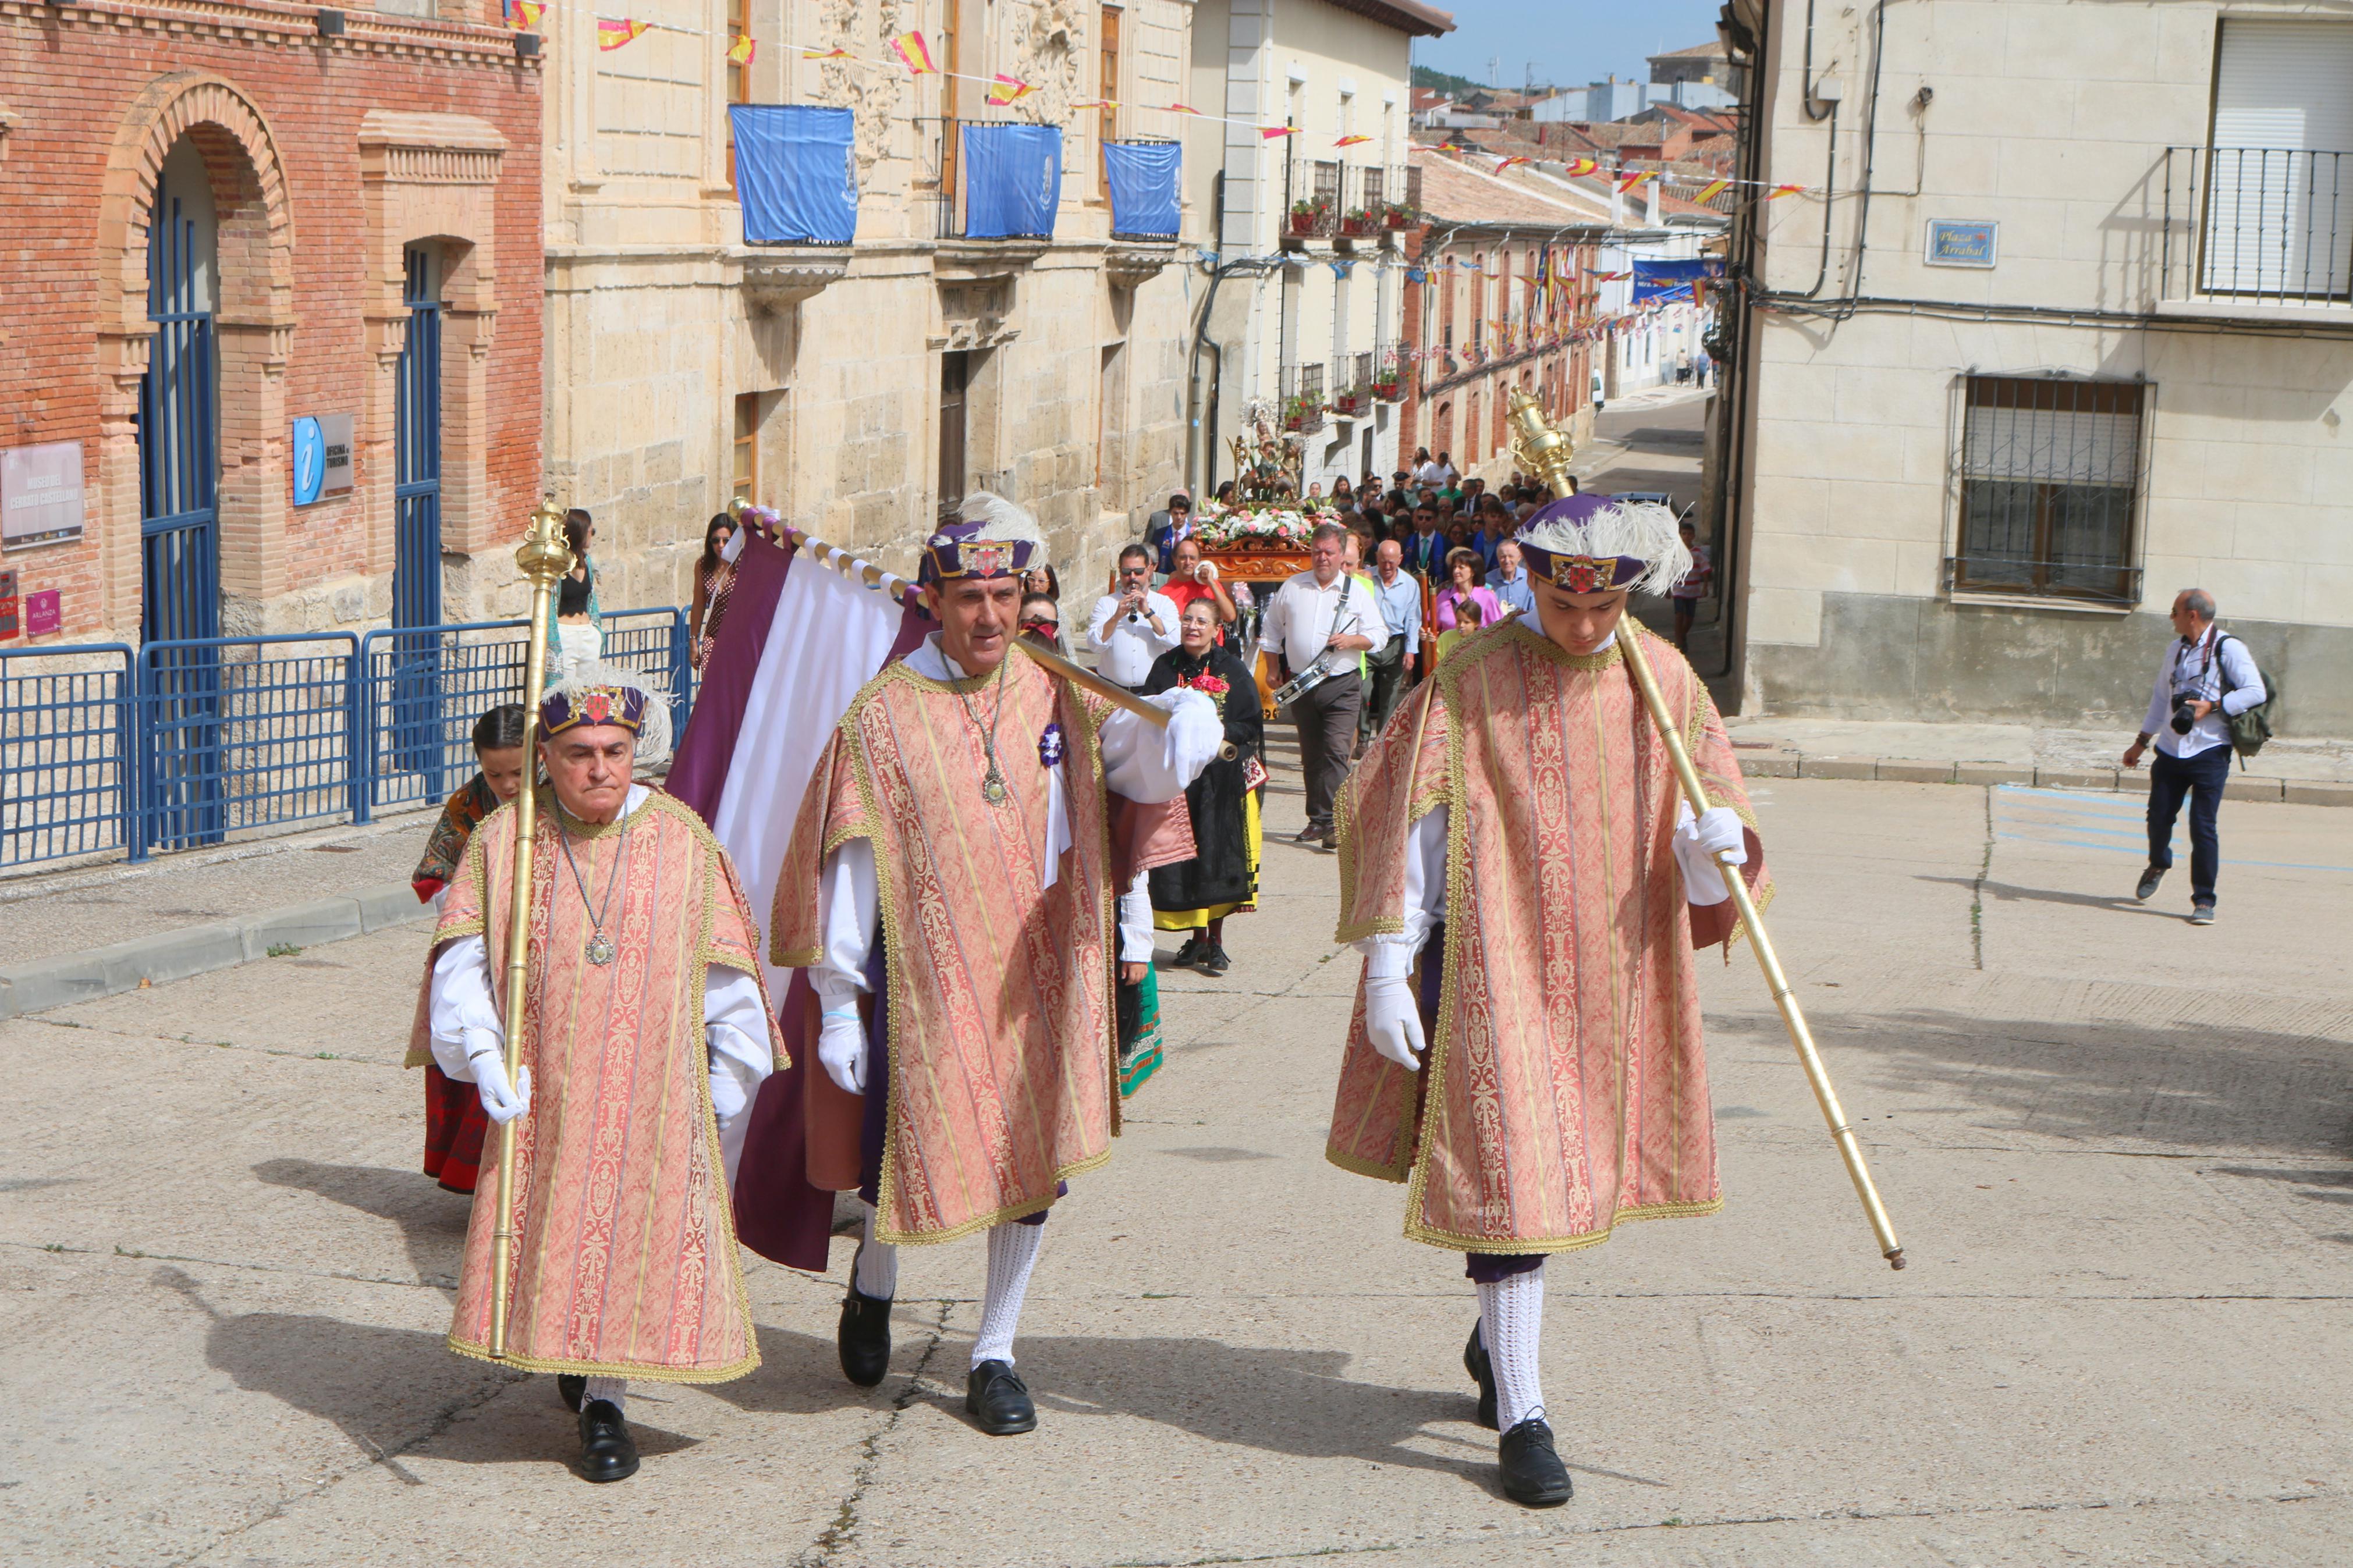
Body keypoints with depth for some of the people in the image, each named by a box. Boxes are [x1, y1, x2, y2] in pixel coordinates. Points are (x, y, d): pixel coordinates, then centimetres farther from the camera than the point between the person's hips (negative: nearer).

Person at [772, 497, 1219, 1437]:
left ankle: (994, 1359, 23)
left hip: (1039, 973, 3)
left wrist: (1185, 724, -26)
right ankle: (873, 1284, 38)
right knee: (908, 1158, 2)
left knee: (1036, 1163, 5)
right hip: (926, 977, -3)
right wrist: (839, 1005, -4)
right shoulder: (884, 714, -5)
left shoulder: (1059, 696, 3)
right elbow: (848, 864, -3)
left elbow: (1152, 770, -2)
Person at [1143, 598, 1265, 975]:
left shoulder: (1234, 670, 1)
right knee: (1183, 855, 1)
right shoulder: (1165, 667, 7)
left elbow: (1251, 725, -2)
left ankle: (1216, 940, 5)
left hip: (1221, 779, -2)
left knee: (1219, 855, -4)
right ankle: (1197, 938, 12)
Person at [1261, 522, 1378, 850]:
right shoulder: (1292, 587, 8)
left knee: (1337, 753, -15)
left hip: (1342, 686, -3)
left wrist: (1351, 640, -17)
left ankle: (1333, 822, -18)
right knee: (1311, 755, 10)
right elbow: (1271, 631, 18)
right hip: (1300, 684, 3)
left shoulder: (1356, 591, 2)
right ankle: (1317, 819, 19)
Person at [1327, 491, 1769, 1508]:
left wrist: (1716, 845, -21)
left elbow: (1700, 854, 4)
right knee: (1508, 1164, -8)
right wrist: (1386, 966, -12)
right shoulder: (1475, 678, -6)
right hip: (1492, 957, -4)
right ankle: (1520, 1415, -2)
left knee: (1569, 1160, 14)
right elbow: (1405, 817, -7)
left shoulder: (1664, 682, 3)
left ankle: (1496, 1338, 39)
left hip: (1611, 966, 4)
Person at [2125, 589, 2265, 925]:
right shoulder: (2175, 650, 14)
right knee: (2159, 817, 8)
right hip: (2171, 749, 6)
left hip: (2209, 752, -6)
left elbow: (2256, 692, -14)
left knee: (2203, 826, -9)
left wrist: (2212, 707, -19)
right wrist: (2141, 742, 24)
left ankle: (2204, 901, 1)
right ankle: (2158, 865, 41)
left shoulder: (2228, 648, -8)